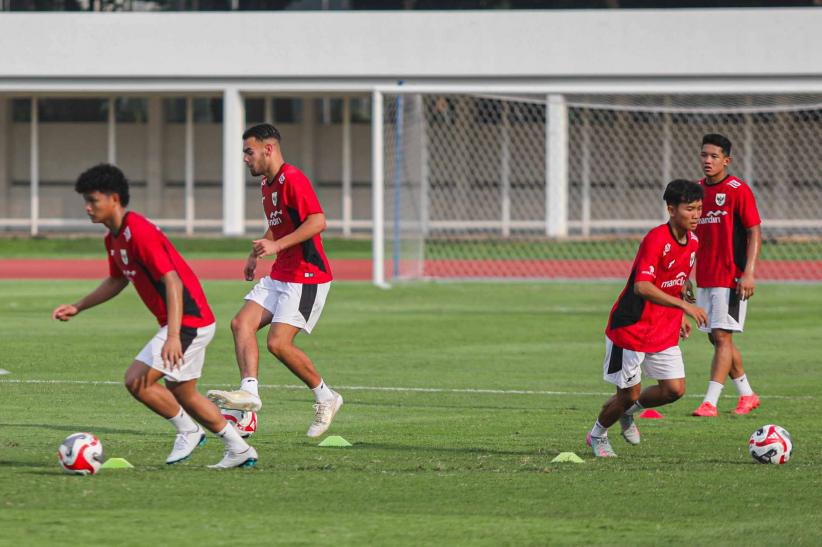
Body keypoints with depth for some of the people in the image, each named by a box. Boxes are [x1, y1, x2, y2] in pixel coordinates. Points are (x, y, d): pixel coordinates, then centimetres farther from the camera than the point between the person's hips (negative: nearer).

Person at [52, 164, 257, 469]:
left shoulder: (139, 233, -21)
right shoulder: (114, 238, 10)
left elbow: (172, 282, -27)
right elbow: (116, 281, 28)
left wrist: (173, 336, -35)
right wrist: (77, 307, 23)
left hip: (188, 320, -10)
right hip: (193, 321, 10)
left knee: (136, 380, -16)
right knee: (182, 394, 17)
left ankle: (188, 431, 2)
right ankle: (240, 450, 26)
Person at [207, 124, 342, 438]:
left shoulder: (292, 179, -16)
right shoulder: (267, 184, 15)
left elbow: (317, 222, -25)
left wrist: (276, 246, -28)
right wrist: (257, 254, 18)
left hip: (306, 276, -10)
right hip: (279, 276, 10)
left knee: (279, 343, -14)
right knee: (242, 323, -8)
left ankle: (326, 399, 3)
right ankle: (249, 391, -19)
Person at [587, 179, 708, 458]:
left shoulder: (693, 242, 3)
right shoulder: (656, 240, -23)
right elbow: (642, 287, -33)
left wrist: (680, 316, 12)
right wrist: (684, 305, -38)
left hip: (664, 331, 7)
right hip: (630, 328, -7)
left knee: (674, 389, -3)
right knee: (629, 393, 0)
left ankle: (628, 410, 26)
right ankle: (597, 435, 29)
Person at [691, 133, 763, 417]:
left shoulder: (739, 191, -9)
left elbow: (755, 234, -9)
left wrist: (749, 273, -17)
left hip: (731, 276, -7)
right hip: (704, 277, 7)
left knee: (722, 337, -10)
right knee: (717, 338, 11)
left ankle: (710, 402, -13)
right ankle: (747, 394, 23)